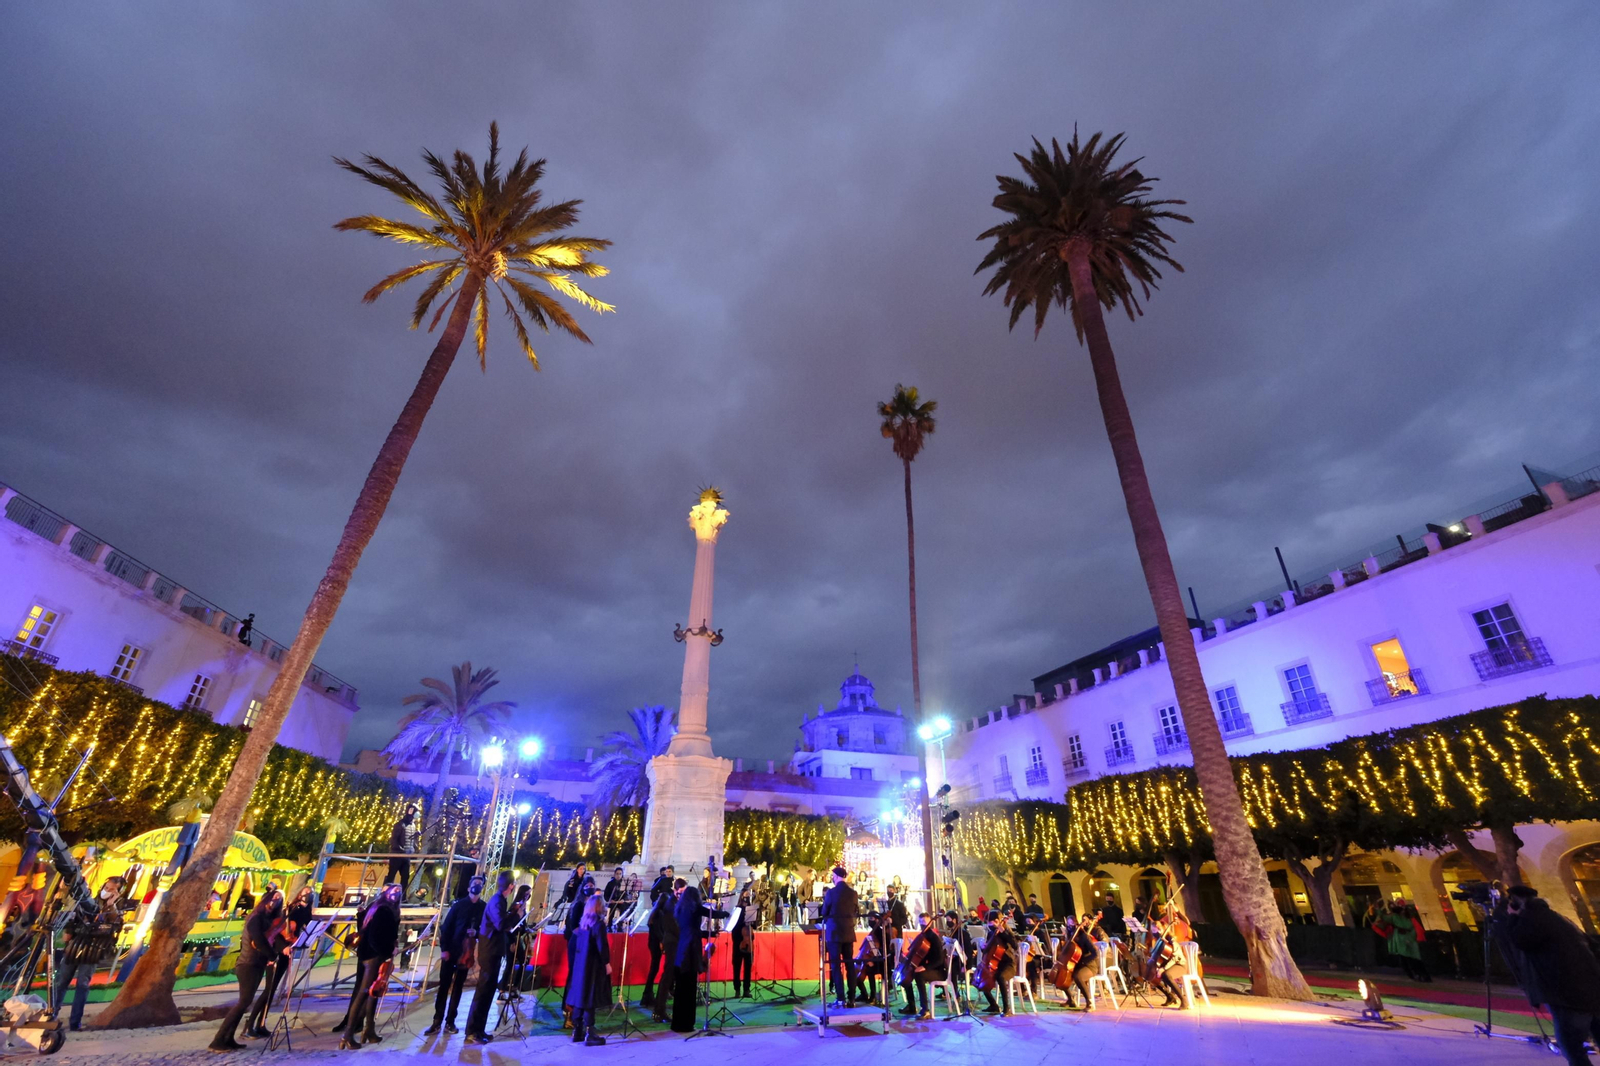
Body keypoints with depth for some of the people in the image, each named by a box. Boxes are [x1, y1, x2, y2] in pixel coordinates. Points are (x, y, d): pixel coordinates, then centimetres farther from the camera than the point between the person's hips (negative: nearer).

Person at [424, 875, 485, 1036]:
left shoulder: (484, 908, 2)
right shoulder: (459, 904, -2)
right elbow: (446, 926, -4)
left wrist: (476, 933, -17)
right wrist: (444, 948, -11)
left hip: (466, 952, 2)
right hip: (450, 950, -1)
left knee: (458, 987, 8)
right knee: (444, 986, 0)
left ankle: (450, 1021, 15)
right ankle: (437, 1021, 7)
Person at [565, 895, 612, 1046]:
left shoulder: (583, 922, 7)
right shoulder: (598, 923, -16)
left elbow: (578, 944, 14)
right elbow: (602, 946, -18)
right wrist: (607, 963, -10)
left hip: (580, 964, 8)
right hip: (593, 966, -8)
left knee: (580, 997, 14)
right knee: (590, 1000, -3)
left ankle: (577, 1032, 22)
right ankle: (589, 1034, 1)